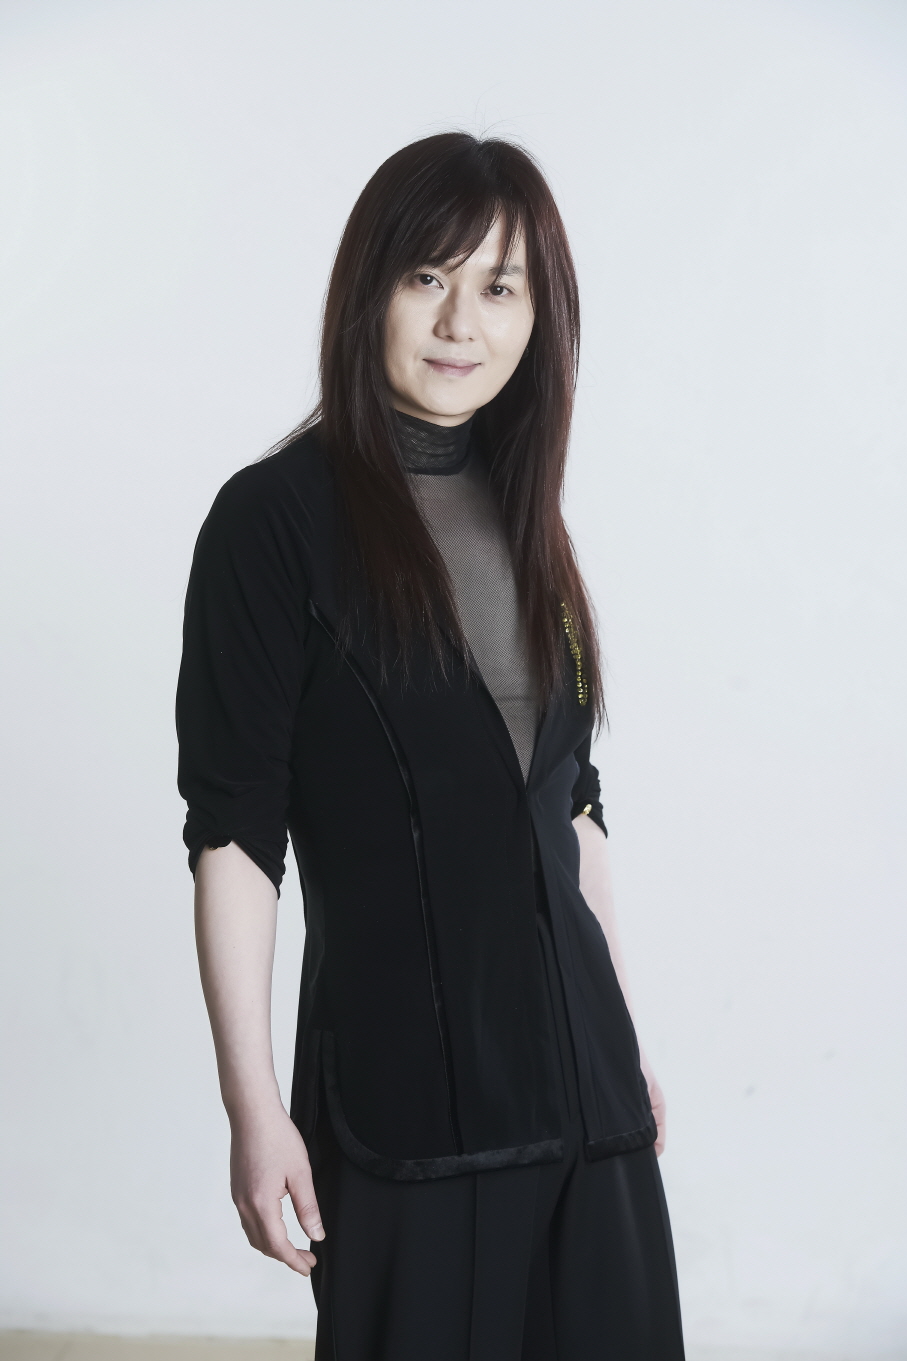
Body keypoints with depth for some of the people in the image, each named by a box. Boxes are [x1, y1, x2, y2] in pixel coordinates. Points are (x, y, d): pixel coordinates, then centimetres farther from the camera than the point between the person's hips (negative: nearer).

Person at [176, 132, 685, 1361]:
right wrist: (255, 1109, -15)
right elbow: (233, 833, -11)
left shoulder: (520, 516, 10)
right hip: (402, 1082, -5)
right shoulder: (278, 518, -9)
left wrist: (626, 1038, 14)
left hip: (580, 1075, 6)